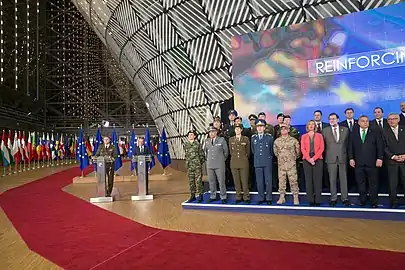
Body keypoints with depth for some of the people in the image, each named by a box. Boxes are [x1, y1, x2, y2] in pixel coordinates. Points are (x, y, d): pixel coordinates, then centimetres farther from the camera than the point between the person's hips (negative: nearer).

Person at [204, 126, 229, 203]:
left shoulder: (222, 140, -1)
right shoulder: (207, 141, 9)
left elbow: (226, 151, 6)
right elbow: (205, 151, 24)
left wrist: (222, 160, 10)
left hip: (219, 165, -4)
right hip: (210, 164, 4)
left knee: (221, 181, -1)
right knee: (211, 181, 9)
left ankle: (223, 197, 10)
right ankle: (213, 196, 21)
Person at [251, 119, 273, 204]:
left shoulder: (269, 137, 2)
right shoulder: (253, 138, 9)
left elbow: (272, 149, 11)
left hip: (267, 162, -2)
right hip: (257, 162, 2)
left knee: (268, 181, 1)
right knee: (259, 181, 5)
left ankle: (268, 198, 10)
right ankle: (261, 198, 13)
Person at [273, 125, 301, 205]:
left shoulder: (293, 140, -2)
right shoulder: (277, 141, 6)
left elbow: (298, 151, 5)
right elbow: (275, 151, 18)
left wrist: (294, 158, 10)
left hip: (291, 164, -3)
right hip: (281, 164, 3)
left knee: (293, 181, -2)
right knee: (281, 181, 6)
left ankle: (296, 198, 5)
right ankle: (282, 197, 15)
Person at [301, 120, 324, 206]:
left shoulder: (319, 135, 10)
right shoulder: (304, 136, 12)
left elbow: (321, 148, 1)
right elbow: (303, 149, 3)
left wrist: (314, 158, -11)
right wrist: (309, 159, -10)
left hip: (318, 159, -1)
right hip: (306, 160, 1)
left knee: (317, 180, -3)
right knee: (308, 180, 0)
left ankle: (317, 200, 1)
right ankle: (310, 200, 4)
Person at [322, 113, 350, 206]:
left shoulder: (345, 129, 7)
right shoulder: (325, 130, 4)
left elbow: (347, 143, 12)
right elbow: (322, 144, 7)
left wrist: (346, 154, 9)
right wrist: (326, 155, 3)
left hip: (343, 157, 1)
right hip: (331, 158, 0)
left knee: (343, 179, 5)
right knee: (332, 180, 4)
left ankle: (345, 198, 14)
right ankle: (333, 198, 13)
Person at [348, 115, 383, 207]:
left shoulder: (375, 132, 7)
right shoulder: (353, 134, 11)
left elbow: (380, 146, 2)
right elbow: (350, 147, 9)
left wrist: (380, 158, -7)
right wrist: (351, 158, -1)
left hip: (372, 163, -1)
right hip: (358, 163, 1)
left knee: (373, 184, 4)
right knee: (361, 184, 8)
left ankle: (374, 203, 14)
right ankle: (362, 201, 18)